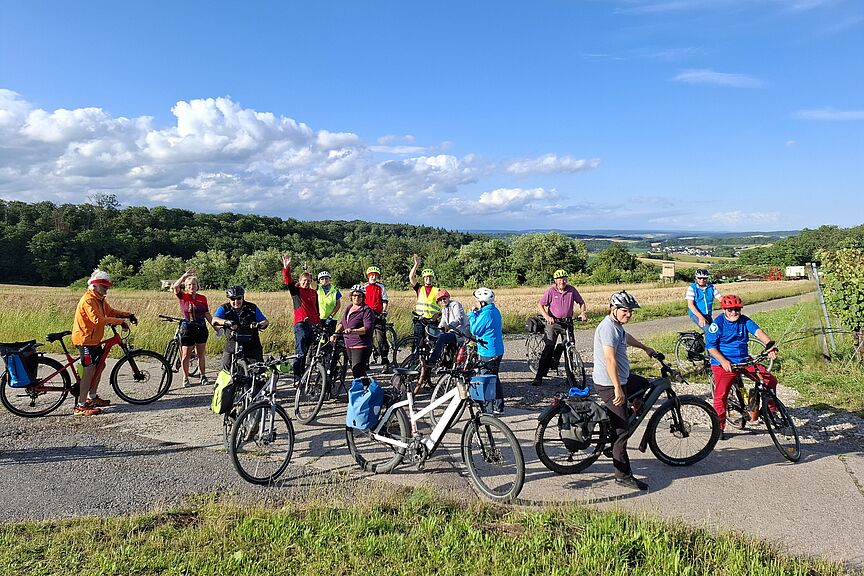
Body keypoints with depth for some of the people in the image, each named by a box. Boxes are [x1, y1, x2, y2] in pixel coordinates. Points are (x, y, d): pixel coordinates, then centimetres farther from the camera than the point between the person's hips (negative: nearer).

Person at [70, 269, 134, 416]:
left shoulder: (100, 299, 12)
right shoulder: (88, 300, -20)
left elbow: (110, 311, 18)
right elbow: (97, 319, -30)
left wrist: (128, 315, 4)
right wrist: (119, 321, -30)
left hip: (94, 339, 11)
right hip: (85, 338, -11)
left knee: (99, 365, 17)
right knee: (89, 370, -13)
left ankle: (92, 397, 31)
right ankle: (81, 406, -10)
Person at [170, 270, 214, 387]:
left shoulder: (202, 298, 4)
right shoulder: (183, 296, -4)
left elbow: (207, 315, 9)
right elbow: (174, 287, -24)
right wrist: (184, 276, -30)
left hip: (201, 328, 3)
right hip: (187, 329, -3)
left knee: (201, 354, 10)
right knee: (186, 355, 2)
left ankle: (203, 376, 21)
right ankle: (185, 378, 15)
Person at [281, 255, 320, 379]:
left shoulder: (314, 293, 16)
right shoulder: (296, 291, 2)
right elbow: (288, 281, -16)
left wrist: (319, 324, 20)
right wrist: (286, 268, -31)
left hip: (312, 325, 6)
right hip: (300, 324, -6)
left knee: (307, 352, 13)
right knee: (300, 352, -15)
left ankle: (303, 376, 24)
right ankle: (297, 377, -15)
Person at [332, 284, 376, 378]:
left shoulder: (367, 310, -12)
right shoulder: (348, 308, 13)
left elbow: (368, 329, -22)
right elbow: (342, 322, 23)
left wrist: (353, 331, -35)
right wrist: (336, 333, 8)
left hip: (360, 346, -9)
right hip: (349, 345, 9)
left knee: (357, 372, -16)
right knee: (354, 370, 18)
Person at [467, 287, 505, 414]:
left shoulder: (486, 314, -20)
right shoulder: (495, 310, 11)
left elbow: (474, 330, -14)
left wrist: (472, 314, -6)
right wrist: (476, 313, 6)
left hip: (488, 352, -10)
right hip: (498, 350, 10)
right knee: (494, 379, 17)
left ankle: (491, 408, 3)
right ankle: (498, 406, 25)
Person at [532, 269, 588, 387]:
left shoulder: (572, 290, -1)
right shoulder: (551, 291, -8)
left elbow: (581, 302, 10)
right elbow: (540, 304, -6)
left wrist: (583, 313, -8)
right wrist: (547, 317, -20)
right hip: (553, 322, -3)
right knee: (548, 348, -8)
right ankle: (539, 376, -5)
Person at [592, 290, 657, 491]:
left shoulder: (616, 325, 11)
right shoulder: (608, 327, -22)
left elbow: (626, 338, 35)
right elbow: (610, 359, -29)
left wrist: (646, 348, 50)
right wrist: (618, 389, -32)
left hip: (622, 378, 10)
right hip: (610, 384, -10)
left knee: (645, 385, 31)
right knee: (621, 431, -6)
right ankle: (623, 476, 4)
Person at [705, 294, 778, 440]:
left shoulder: (744, 320, 2)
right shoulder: (717, 324, -8)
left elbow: (758, 331, -15)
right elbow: (711, 346, -10)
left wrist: (770, 346, -33)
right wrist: (723, 361, -22)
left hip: (744, 360, 4)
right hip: (724, 364, -4)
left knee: (771, 381, -4)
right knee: (721, 395, -8)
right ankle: (719, 427, 6)